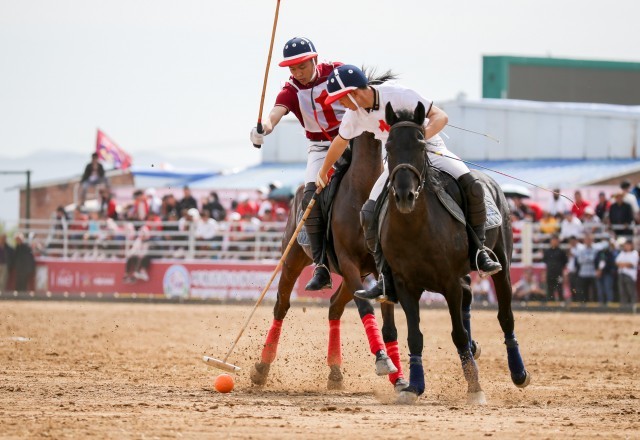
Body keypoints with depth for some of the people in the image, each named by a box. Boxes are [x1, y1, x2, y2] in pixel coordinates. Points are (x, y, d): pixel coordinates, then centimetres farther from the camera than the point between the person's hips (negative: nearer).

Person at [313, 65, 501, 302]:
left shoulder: (397, 95, -26)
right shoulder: (355, 114, -9)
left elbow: (441, 116, -29)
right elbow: (341, 141, 12)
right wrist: (323, 171, 25)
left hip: (431, 150, -5)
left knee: (471, 185, -29)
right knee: (369, 213, -11)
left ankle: (478, 251, -15)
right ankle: (387, 279, -5)